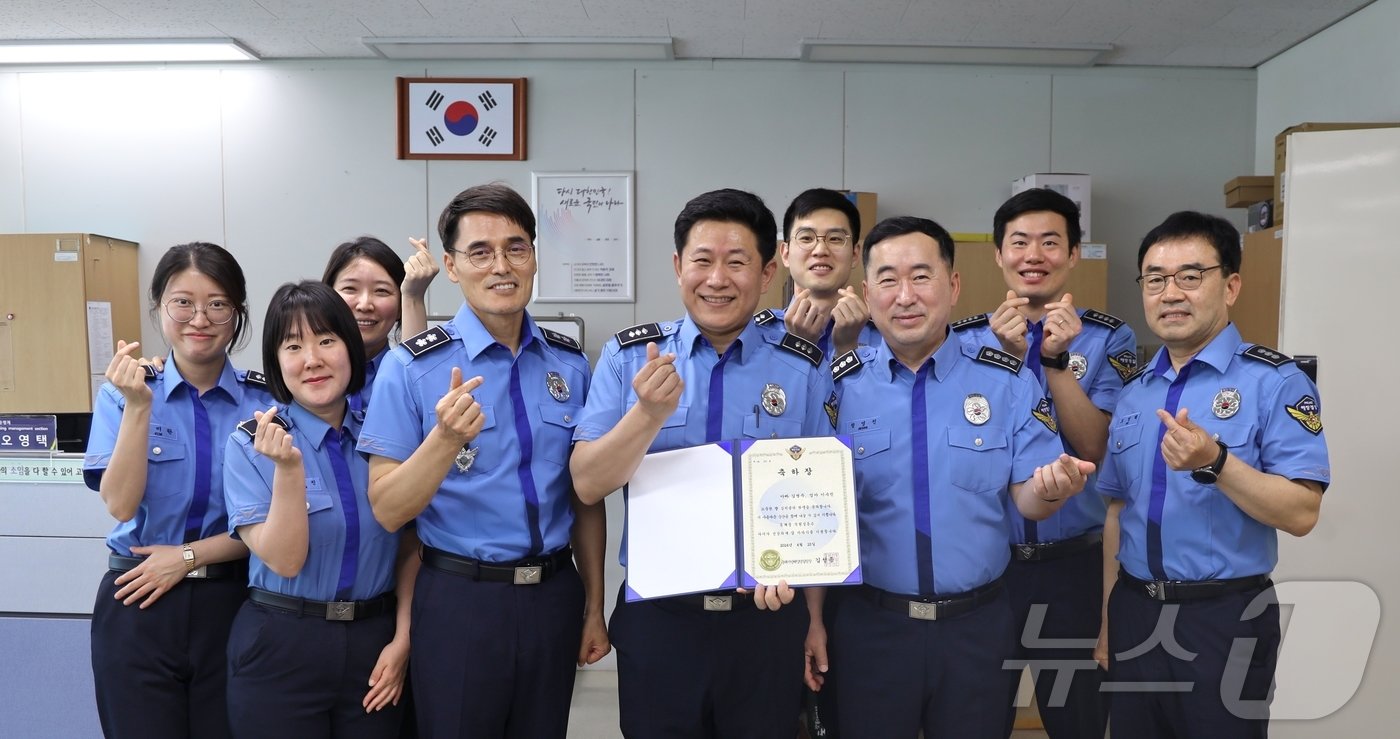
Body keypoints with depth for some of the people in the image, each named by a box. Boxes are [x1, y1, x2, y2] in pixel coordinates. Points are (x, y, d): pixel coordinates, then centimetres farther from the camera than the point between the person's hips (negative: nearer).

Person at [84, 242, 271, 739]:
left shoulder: (264, 401, -3)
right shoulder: (123, 392, -1)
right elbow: (121, 505, -13)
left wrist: (189, 555, -12)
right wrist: (139, 407, -20)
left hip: (232, 603, 0)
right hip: (138, 606, 0)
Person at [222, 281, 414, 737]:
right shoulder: (251, 444, -7)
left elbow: (409, 548, 5)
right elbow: (285, 560, -14)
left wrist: (402, 639, -2)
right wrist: (288, 468, -25)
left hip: (375, 643, 2)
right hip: (280, 648, -2)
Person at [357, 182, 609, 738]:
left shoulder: (570, 363, 2)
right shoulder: (410, 368, -9)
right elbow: (387, 511, -11)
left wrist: (594, 606, 9)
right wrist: (446, 438, -28)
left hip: (554, 595, 4)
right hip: (460, 601, -3)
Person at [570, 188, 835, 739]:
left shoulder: (805, 370, -3)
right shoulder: (628, 357, -3)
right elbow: (588, 485, -8)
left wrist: (815, 621, -1)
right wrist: (649, 414, -23)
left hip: (767, 622, 0)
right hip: (656, 619, 0)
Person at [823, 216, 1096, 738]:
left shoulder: (1009, 381, -4)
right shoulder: (839, 385, -6)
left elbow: (1026, 499, -2)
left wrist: (1051, 488, -26)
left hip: (977, 625, 1)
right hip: (870, 625, 0)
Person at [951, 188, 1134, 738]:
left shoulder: (1109, 339, -1)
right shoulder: (964, 340, 0)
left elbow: (1093, 447, -11)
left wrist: (1056, 359, -22)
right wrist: (1008, 356, -21)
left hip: (1074, 564, 0)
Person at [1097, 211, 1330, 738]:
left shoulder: (1275, 383, -9)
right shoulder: (1132, 392, 8)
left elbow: (1301, 514, -16)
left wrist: (1215, 463, -31)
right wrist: (1106, 615, 11)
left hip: (1224, 620, -5)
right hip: (1134, 613, 5)